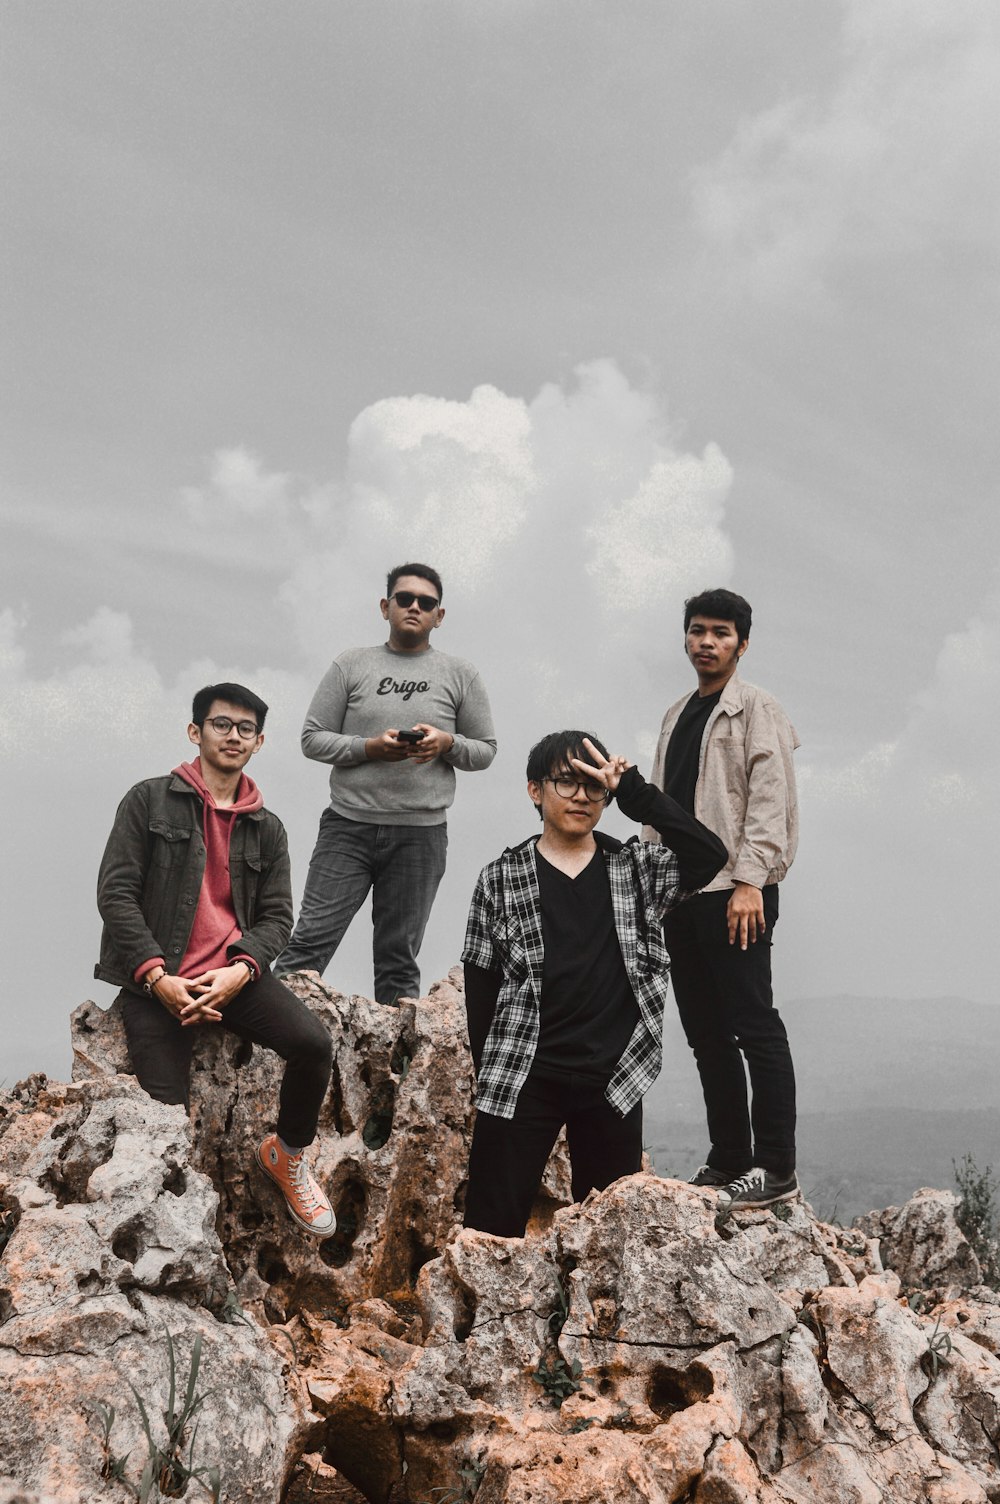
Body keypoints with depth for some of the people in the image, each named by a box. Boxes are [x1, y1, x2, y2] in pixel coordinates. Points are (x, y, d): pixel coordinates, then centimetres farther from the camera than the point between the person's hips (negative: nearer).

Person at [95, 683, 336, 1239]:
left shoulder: (267, 828, 15)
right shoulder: (150, 800, 4)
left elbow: (276, 915, 9)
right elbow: (116, 892, -2)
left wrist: (240, 971, -12)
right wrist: (156, 976, -14)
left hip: (234, 974, 3)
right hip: (158, 979, -3)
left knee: (314, 1044, -21)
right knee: (165, 1110, -19)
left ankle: (289, 1155, 7)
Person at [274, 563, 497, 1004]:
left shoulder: (460, 675, 10)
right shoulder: (350, 665, 8)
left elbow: (486, 749, 12)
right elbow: (312, 737, 5)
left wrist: (447, 742, -10)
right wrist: (371, 747, -12)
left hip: (421, 834, 1)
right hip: (348, 825, -1)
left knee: (400, 958, 7)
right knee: (311, 939, -6)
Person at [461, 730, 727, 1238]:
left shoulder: (635, 867, 8)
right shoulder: (501, 878, 4)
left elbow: (709, 856, -10)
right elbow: (481, 990, 4)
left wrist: (634, 791, -12)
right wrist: (491, 1078, -2)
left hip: (613, 1081, 2)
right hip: (523, 1081, -2)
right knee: (492, 1231, -1)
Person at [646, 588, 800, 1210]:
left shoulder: (757, 709, -2)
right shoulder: (677, 717, 21)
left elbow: (770, 800, -12)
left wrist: (750, 880, -21)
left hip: (735, 893, -8)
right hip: (681, 894, 8)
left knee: (755, 1025, -7)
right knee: (707, 1032, 10)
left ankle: (775, 1169, -2)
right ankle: (728, 1160, 18)